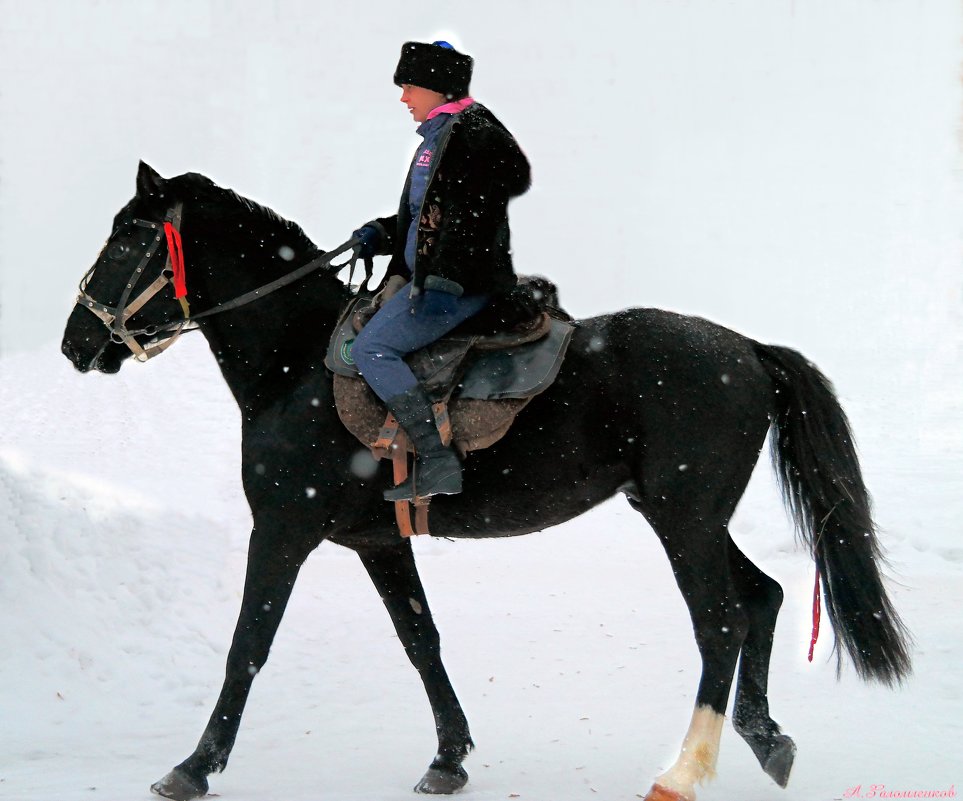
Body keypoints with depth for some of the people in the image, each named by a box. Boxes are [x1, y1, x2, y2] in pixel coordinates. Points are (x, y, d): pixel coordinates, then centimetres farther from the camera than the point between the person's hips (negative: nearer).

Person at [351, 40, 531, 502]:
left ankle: (436, 462, -24)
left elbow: (472, 214, -21)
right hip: (427, 276, 11)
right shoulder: (439, 135, 20)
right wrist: (381, 234, 14)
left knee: (371, 350, -18)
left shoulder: (471, 131, -11)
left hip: (463, 282, -11)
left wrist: (442, 280, -26)